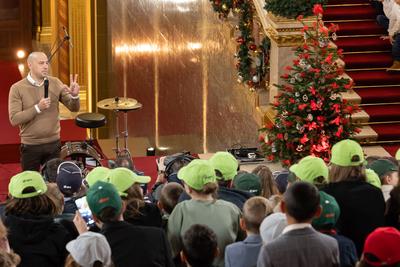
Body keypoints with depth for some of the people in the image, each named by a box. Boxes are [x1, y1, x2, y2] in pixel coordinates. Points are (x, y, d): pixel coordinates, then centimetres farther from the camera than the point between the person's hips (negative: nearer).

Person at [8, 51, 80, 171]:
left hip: (54, 144, 2)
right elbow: (14, 119, -16)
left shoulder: (55, 83, -1)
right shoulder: (17, 88, -10)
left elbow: (74, 108, 1)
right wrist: (38, 108, -25)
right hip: (30, 146, -2)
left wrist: (74, 95, -20)